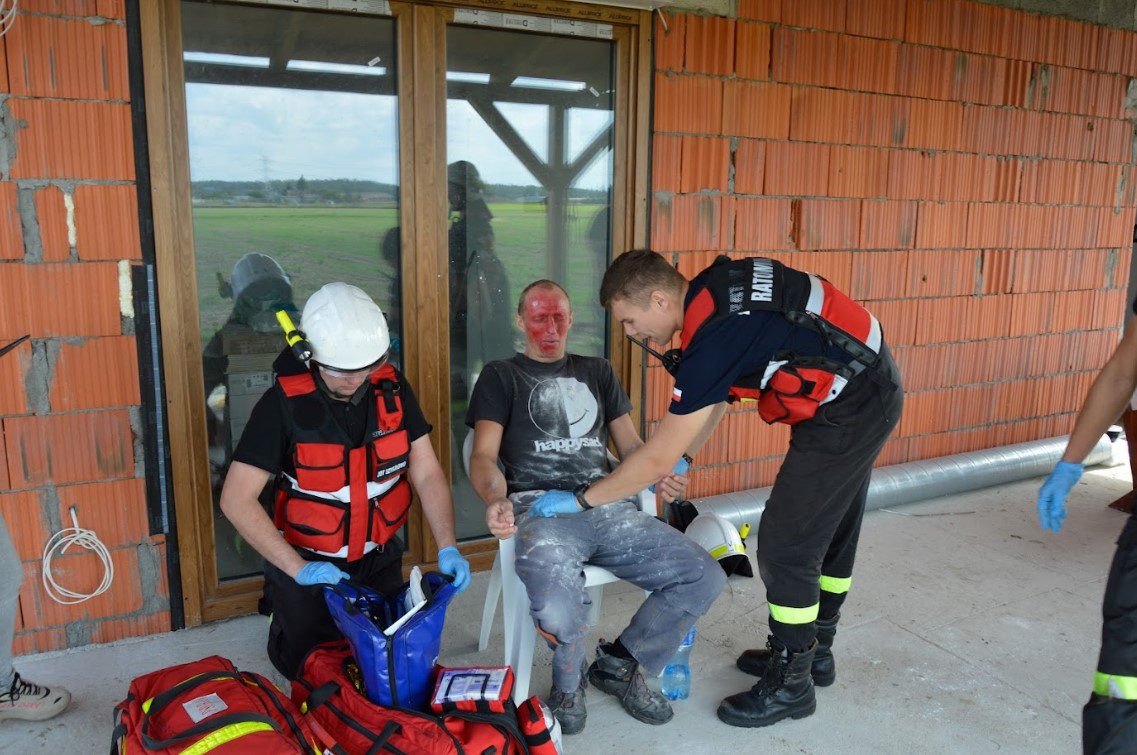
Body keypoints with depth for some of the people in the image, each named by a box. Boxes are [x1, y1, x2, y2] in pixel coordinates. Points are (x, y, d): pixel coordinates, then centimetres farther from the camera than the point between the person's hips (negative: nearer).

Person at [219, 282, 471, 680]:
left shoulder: (392, 389, -10)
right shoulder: (284, 403, -20)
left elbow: (427, 474, -7)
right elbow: (236, 500, -20)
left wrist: (448, 548, -19)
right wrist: (298, 569, -25)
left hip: (379, 558, 3)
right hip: (308, 563, -3)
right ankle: (280, 601, 32)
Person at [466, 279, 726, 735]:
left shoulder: (597, 372, 24)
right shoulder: (501, 377, 13)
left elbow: (631, 446, 20)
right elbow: (483, 456, 1)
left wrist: (661, 476, -4)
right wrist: (496, 499, -23)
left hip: (610, 508, 5)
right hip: (540, 510, -4)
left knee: (706, 578, -13)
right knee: (559, 612, -35)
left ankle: (619, 664, 10)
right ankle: (568, 682, 4)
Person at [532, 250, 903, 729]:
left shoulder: (712, 337, -26)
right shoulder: (715, 287, 0)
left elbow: (658, 459, -21)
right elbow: (715, 395, 15)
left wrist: (580, 500, -11)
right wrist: (682, 457, 17)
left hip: (847, 407, -10)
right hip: (871, 386, 10)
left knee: (786, 543, -2)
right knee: (829, 530, 20)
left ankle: (790, 685, 15)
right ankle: (813, 649, 38)